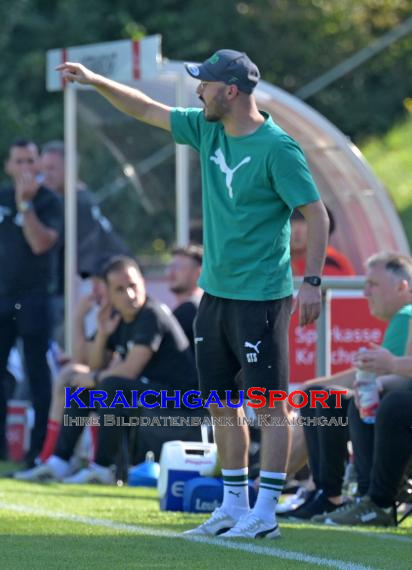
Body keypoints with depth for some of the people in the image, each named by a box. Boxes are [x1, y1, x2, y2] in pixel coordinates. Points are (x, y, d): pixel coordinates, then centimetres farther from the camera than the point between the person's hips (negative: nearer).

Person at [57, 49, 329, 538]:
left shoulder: (277, 148, -14)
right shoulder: (207, 129, 8)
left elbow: (316, 213, -14)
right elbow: (147, 111, 19)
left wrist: (312, 281, -20)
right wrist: (95, 82, 14)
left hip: (260, 296, -8)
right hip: (215, 291, 8)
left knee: (269, 403, -5)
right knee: (222, 402, 11)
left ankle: (265, 513, -4)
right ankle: (233, 506, 18)